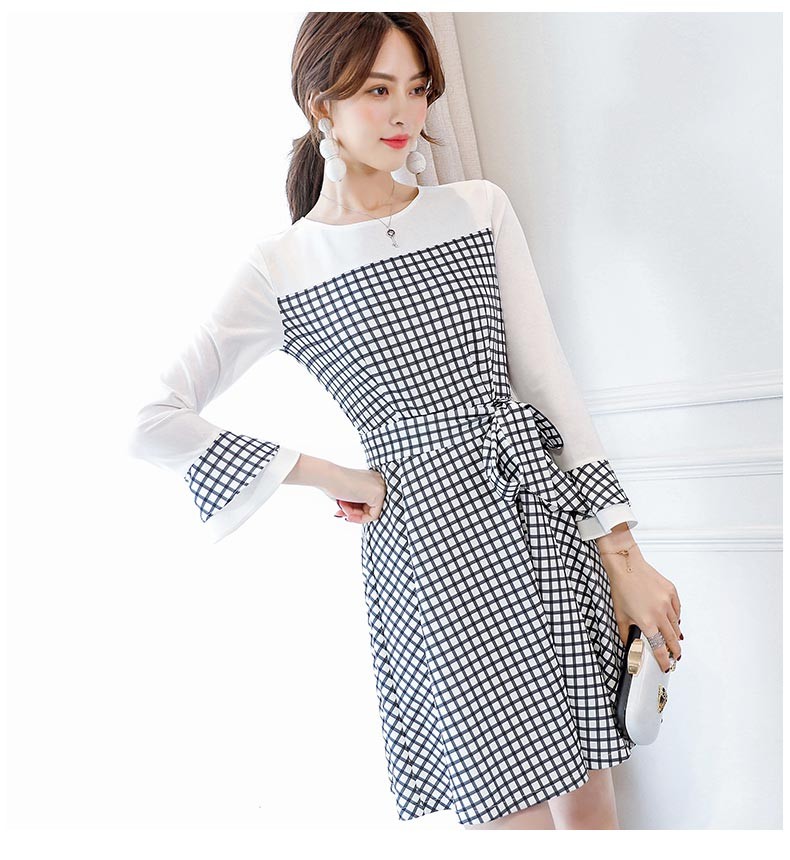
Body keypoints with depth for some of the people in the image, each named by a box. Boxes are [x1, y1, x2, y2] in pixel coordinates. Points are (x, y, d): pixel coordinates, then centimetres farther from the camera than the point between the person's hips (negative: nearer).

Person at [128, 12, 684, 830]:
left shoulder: (480, 207, 7)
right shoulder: (280, 266, -1)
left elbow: (549, 380, 4)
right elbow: (152, 425, -5)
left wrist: (624, 559, 1)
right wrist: (334, 477, -7)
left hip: (547, 517, 4)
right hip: (427, 549, -3)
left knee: (590, 797, 14)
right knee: (518, 809, 4)